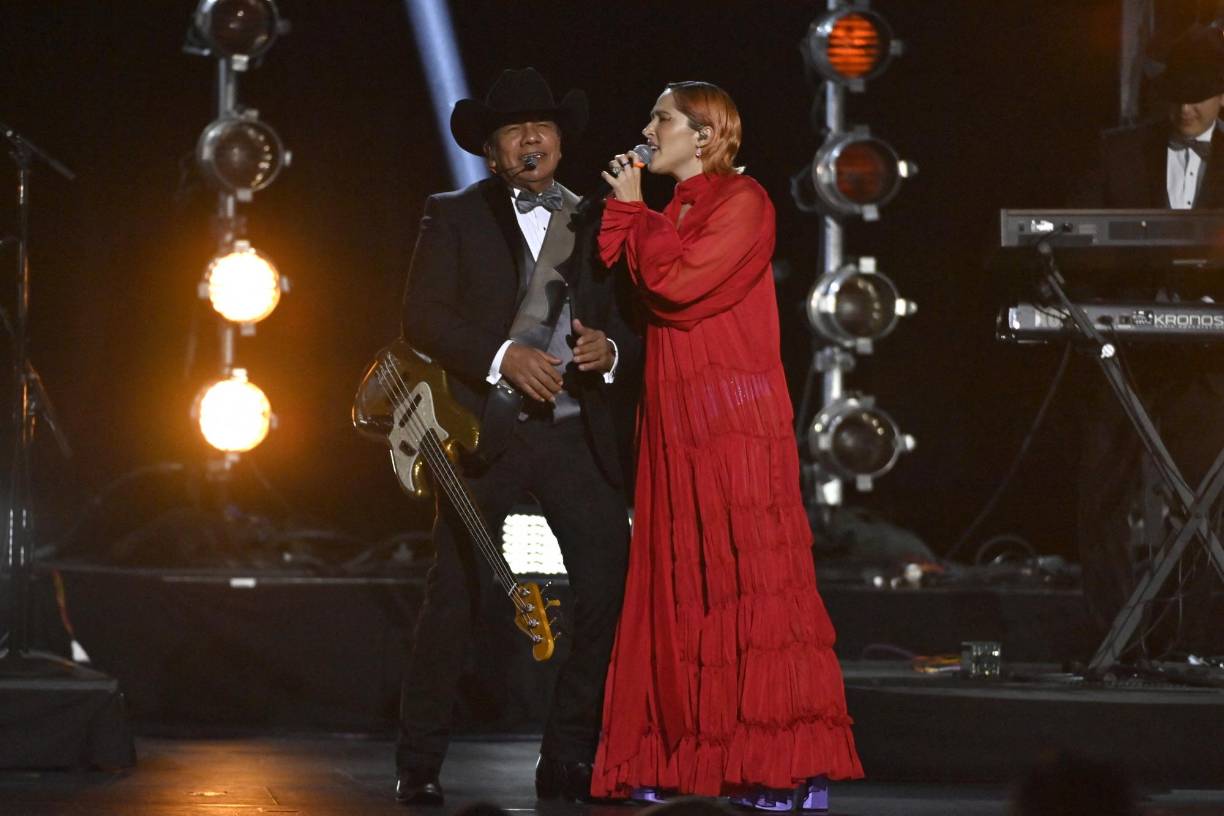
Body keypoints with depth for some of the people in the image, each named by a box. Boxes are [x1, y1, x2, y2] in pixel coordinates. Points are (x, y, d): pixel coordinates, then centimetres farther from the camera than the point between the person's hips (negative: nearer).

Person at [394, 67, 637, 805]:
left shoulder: (593, 223, 14)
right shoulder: (454, 218, 4)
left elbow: (630, 320, 14)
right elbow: (423, 317, -5)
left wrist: (609, 349, -9)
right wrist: (503, 356, -18)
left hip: (576, 432, 3)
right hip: (484, 430, -3)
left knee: (611, 589, -5)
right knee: (456, 598, -2)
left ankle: (569, 759, 6)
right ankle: (420, 765, 7)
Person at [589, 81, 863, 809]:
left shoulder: (741, 202, -4)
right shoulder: (670, 218, 21)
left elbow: (677, 284, -16)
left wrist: (637, 215, -2)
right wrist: (623, 212, 6)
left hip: (735, 419, -8)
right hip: (676, 423, 8)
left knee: (748, 581, -11)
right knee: (680, 585, 4)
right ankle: (674, 757, 5)